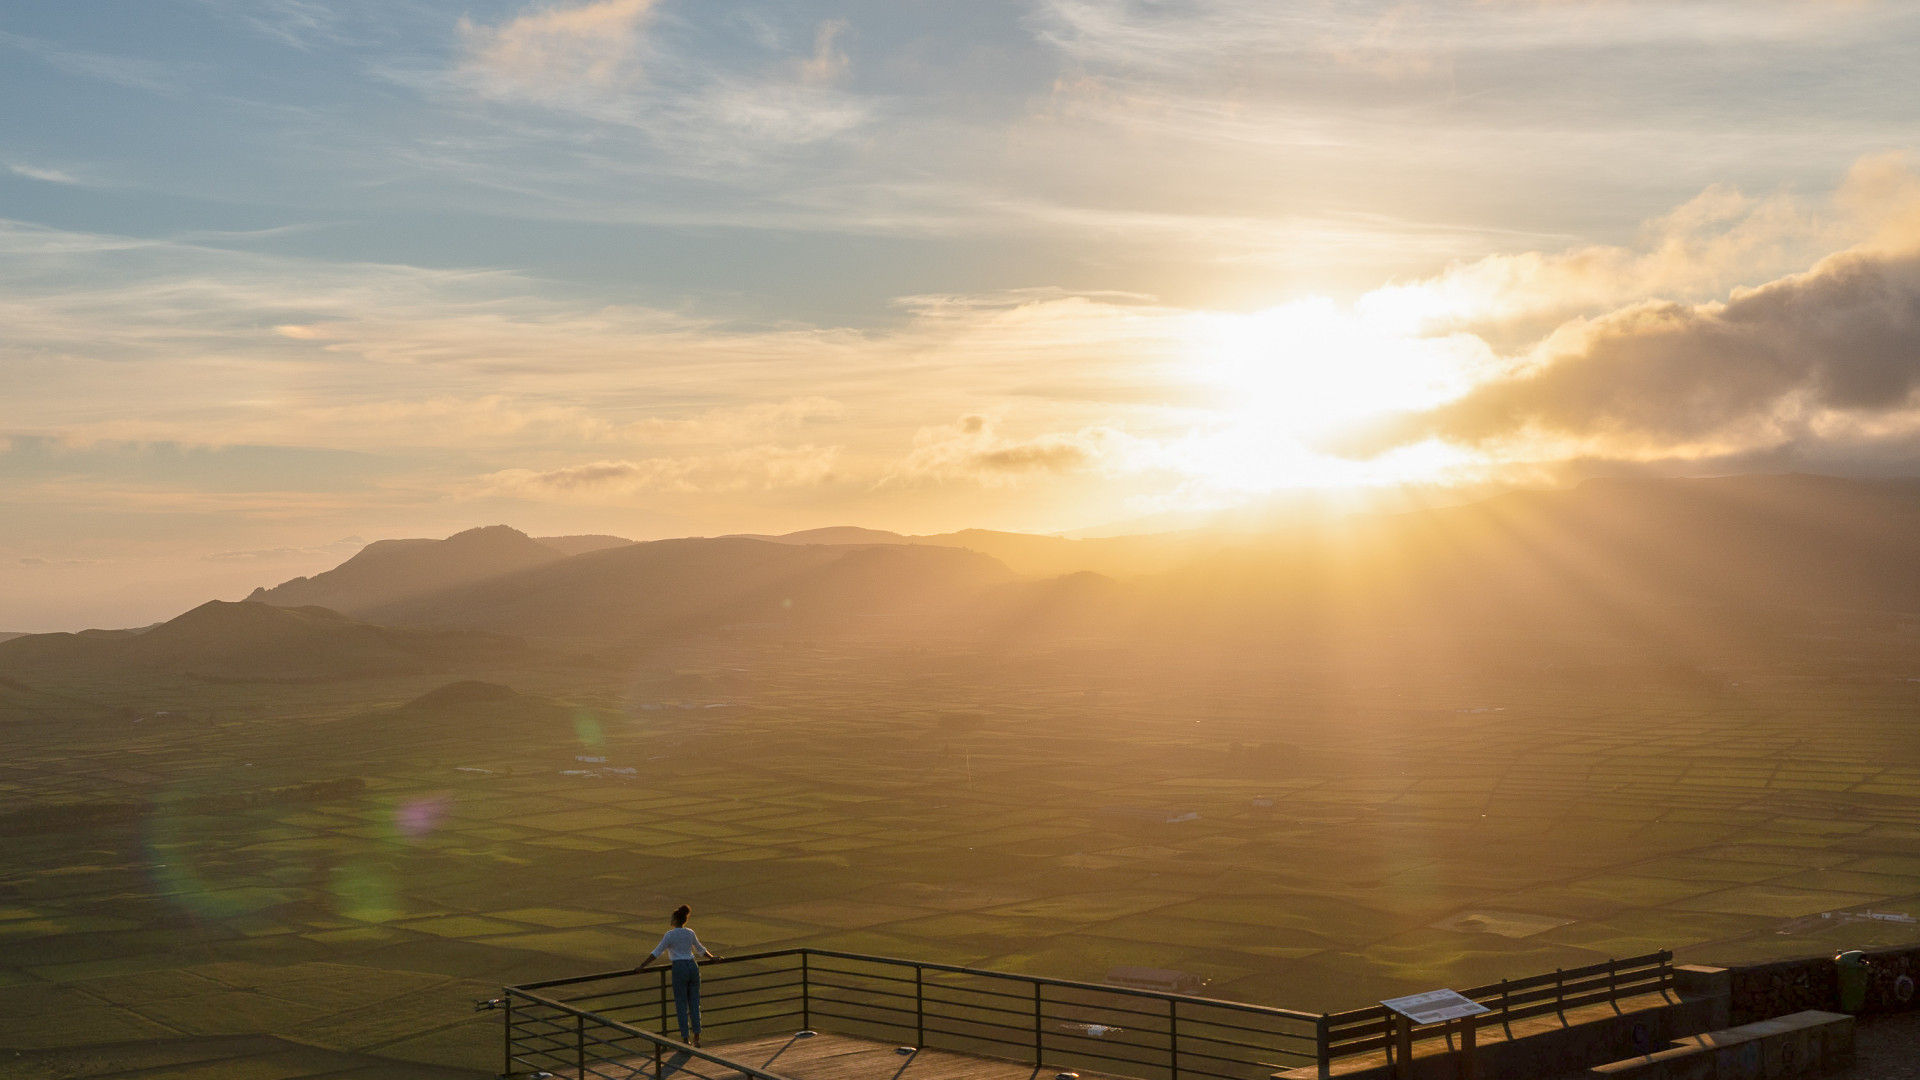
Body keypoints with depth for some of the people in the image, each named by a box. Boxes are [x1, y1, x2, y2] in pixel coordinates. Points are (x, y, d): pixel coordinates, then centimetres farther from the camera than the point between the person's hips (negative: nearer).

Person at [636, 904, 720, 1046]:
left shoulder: (671, 934, -7)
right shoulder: (690, 933, 9)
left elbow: (656, 953, -9)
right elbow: (700, 949, 23)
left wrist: (642, 966, -6)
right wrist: (712, 958, 40)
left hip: (679, 969, -5)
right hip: (693, 966, 5)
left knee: (681, 1005, 3)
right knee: (694, 1003, 10)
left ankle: (685, 1038, 3)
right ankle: (696, 1038, 9)